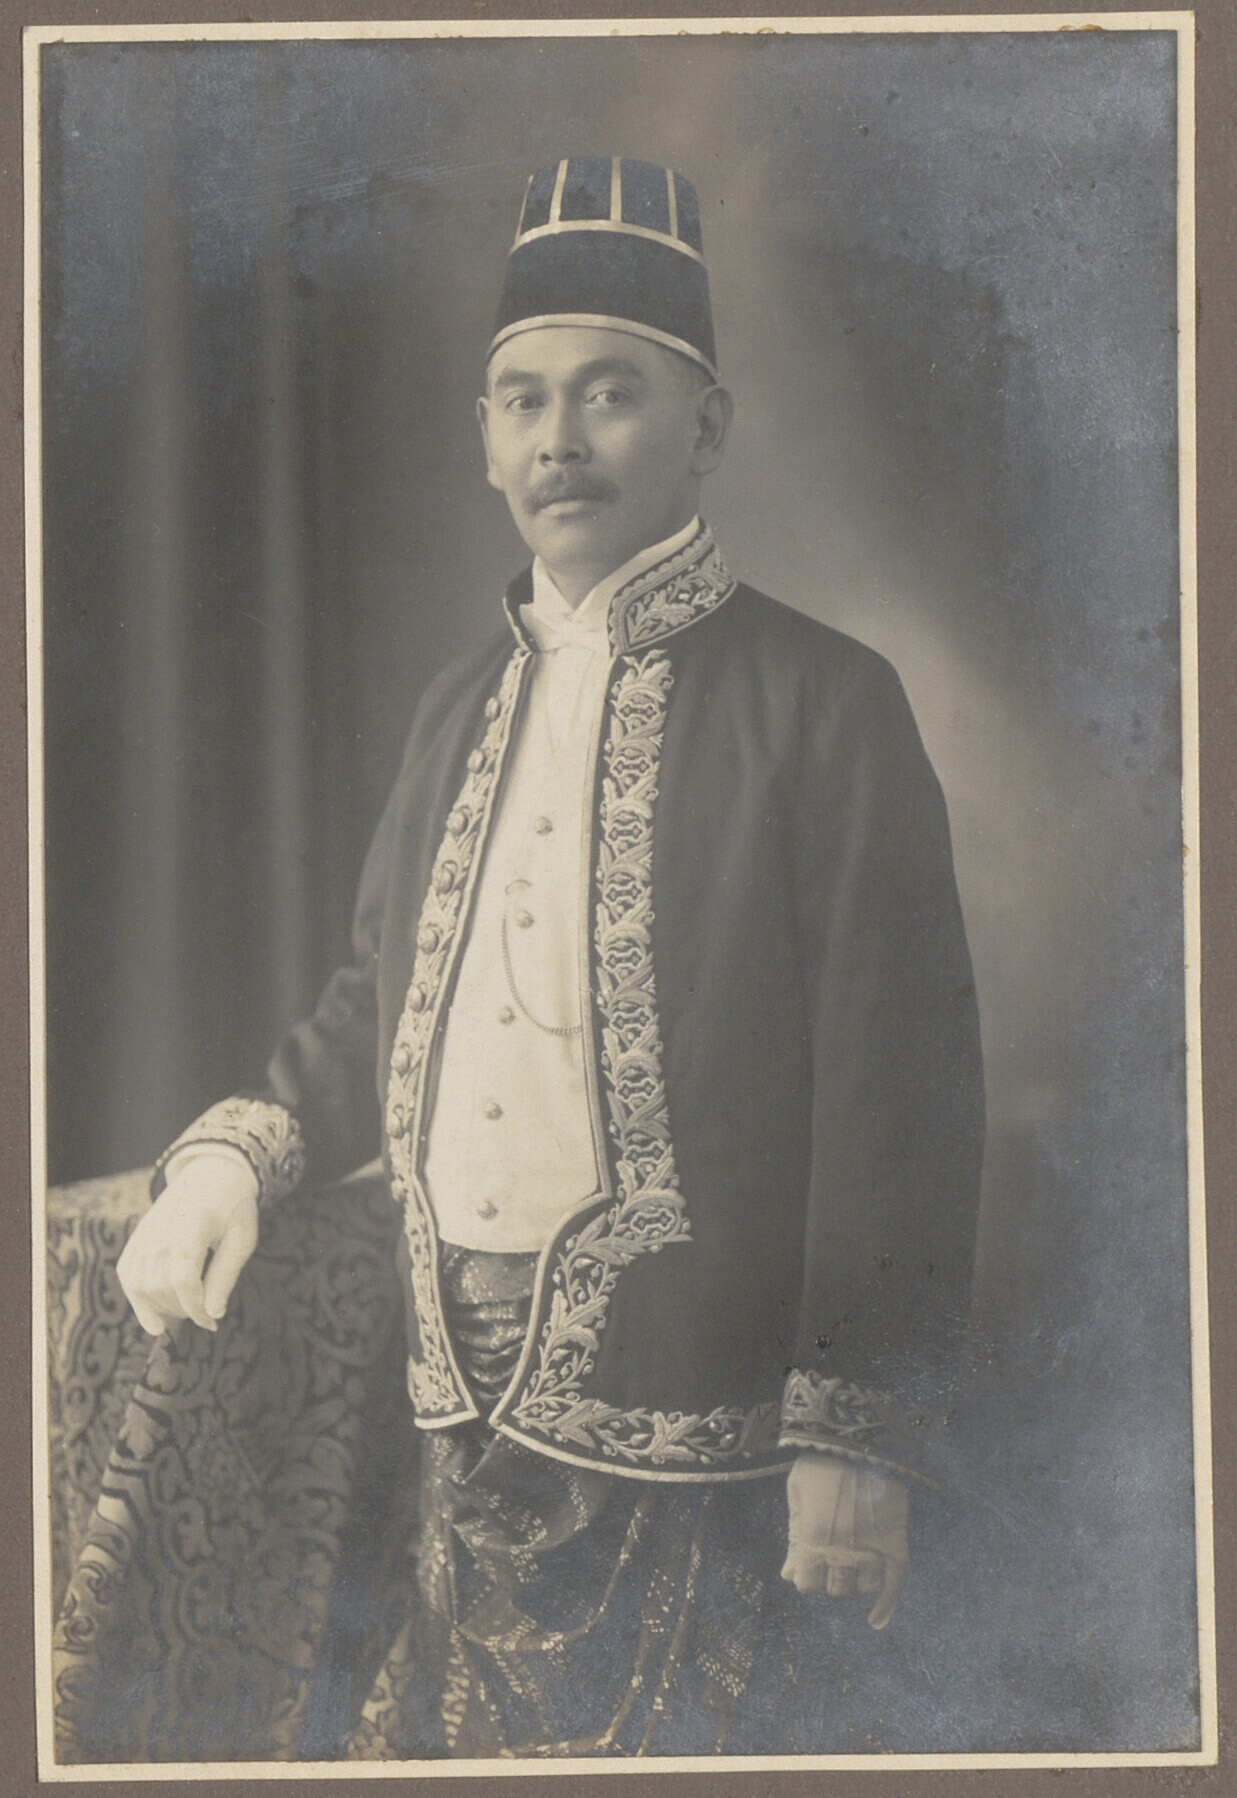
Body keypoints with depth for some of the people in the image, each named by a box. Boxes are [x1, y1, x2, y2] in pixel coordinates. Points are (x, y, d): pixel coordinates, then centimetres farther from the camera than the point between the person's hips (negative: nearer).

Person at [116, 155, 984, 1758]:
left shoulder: (822, 706, -6)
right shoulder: (464, 707, 14)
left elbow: (899, 1093, -10)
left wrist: (859, 1442, -12)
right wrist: (236, 1155, 2)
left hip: (676, 1433, -6)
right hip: (461, 1404, 6)